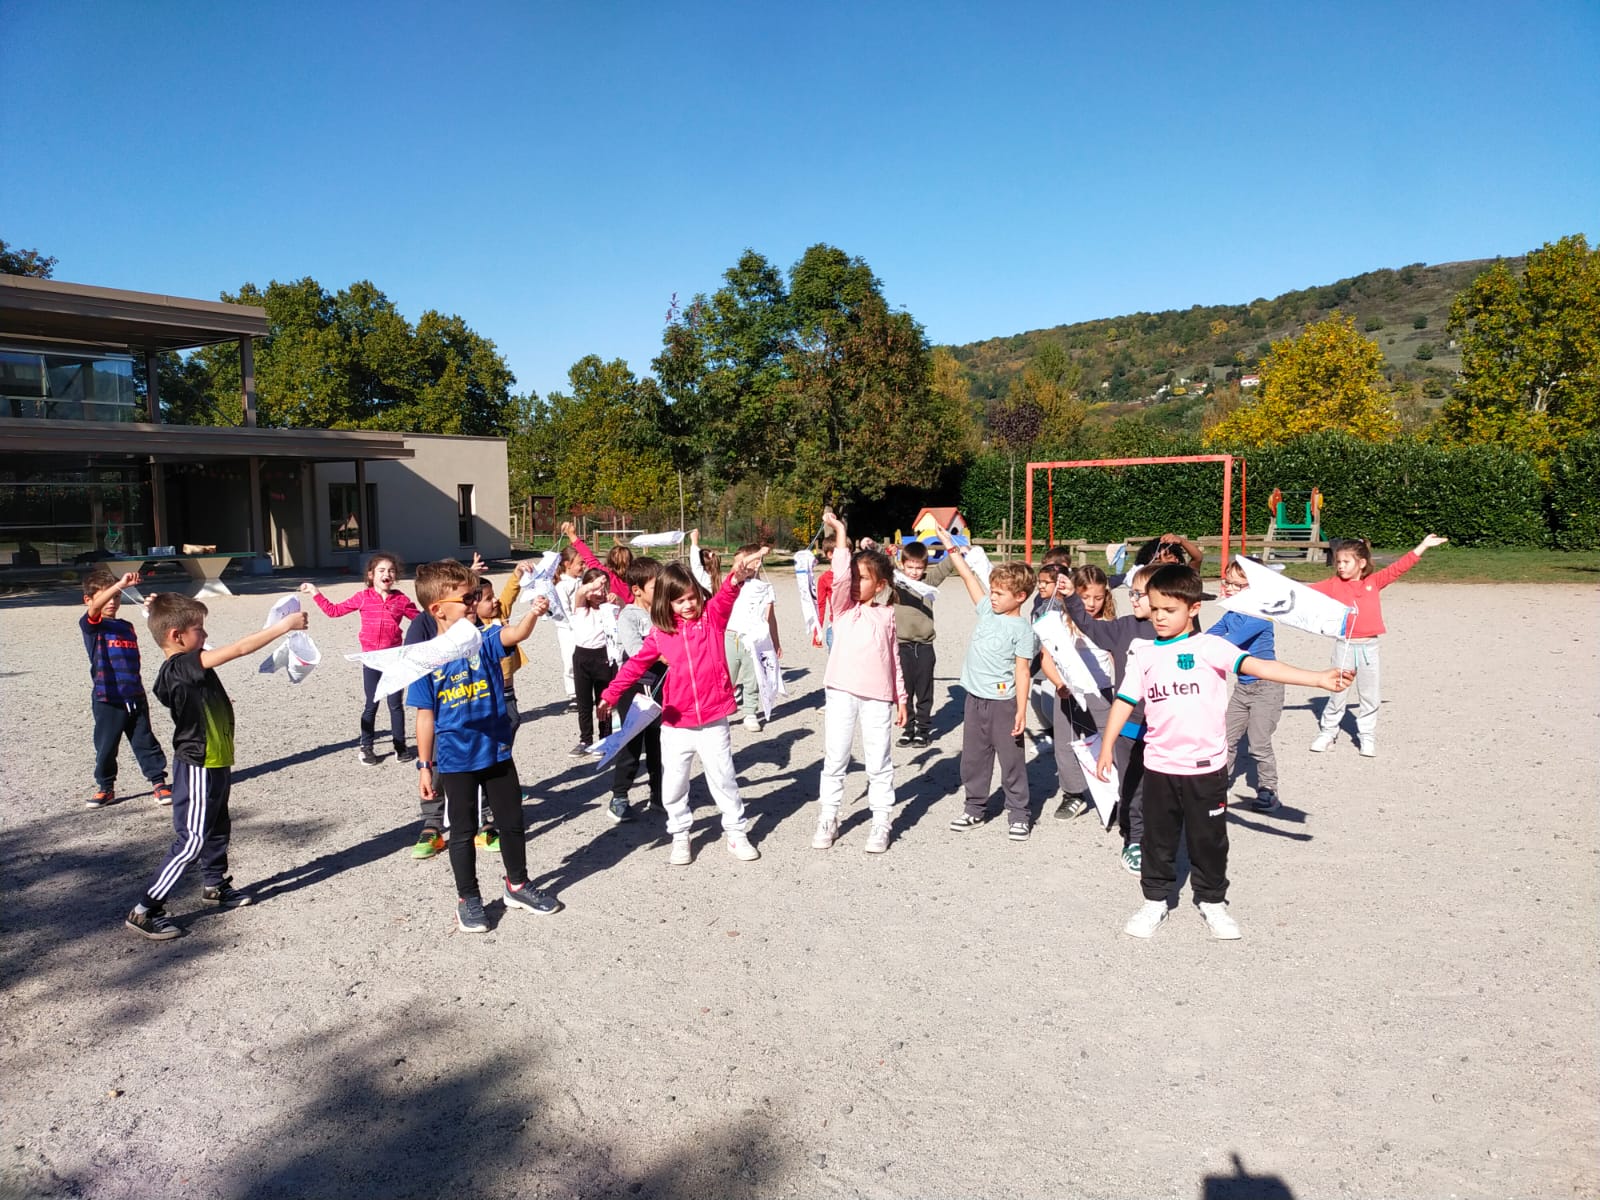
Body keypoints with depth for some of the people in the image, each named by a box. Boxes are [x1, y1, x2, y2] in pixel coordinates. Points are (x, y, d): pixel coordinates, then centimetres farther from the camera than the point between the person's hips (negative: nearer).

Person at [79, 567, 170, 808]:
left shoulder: (127, 627, 13)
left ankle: (159, 782, 13)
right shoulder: (91, 625, -5)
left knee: (145, 742, 8)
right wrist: (120, 584, -40)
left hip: (135, 698, 4)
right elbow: (95, 608, -28)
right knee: (106, 747, 7)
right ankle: (105, 787, 23)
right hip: (107, 700, -4)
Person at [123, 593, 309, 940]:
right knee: (191, 840, -3)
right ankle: (145, 910, 5)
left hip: (214, 765, 10)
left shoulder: (189, 667, 2)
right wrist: (284, 625, -27)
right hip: (198, 770, -10)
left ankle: (214, 884, 43)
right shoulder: (181, 667, -26)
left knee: (218, 829, 24)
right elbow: (239, 649, -30)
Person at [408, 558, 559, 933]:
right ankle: (468, 899, 28)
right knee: (463, 830, 11)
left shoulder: (484, 641, -5)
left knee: (512, 822, 14)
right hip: (455, 761, -2)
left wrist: (534, 611, -48)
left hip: (497, 752, 2)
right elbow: (425, 716, -4)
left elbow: (516, 634, -27)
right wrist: (424, 766, -2)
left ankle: (517, 886, 34)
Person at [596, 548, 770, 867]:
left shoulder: (712, 616, -6)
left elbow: (726, 597, -26)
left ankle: (736, 834, 26)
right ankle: (680, 836, 29)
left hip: (712, 721, -2)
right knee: (673, 785, 10)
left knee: (723, 779, 10)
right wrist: (611, 694, 6)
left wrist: (738, 575, -48)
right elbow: (637, 664, 7)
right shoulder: (659, 632, -1)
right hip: (675, 724, 2)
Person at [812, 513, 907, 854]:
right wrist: (840, 533, -18)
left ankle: (881, 823, 17)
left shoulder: (887, 614, 8)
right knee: (834, 759, 6)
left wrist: (901, 696, 14)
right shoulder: (843, 607, 4)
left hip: (877, 696, 1)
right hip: (841, 692, 0)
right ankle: (828, 819, 18)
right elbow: (840, 577, -16)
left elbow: (893, 658, 14)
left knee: (878, 762, 6)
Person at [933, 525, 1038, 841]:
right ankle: (975, 808, 27)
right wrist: (950, 546, 11)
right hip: (974, 699, 7)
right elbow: (968, 577, 11)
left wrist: (1021, 711, -16)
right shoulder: (987, 611, 6)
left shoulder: (1022, 629, -11)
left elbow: (1022, 671, -14)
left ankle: (1018, 812, 17)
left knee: (1011, 760, 5)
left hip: (1003, 703, -6)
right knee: (973, 759, 14)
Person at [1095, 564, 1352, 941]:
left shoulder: (1209, 647, -7)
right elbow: (1124, 701, 7)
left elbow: (1257, 666, -17)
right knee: (1158, 838, 13)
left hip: (1206, 767, -2)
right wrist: (1106, 748, 5)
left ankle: (1212, 902, 30)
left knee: (1209, 839, 11)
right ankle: (1154, 901, 28)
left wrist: (1318, 678, -27)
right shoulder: (1143, 654, 3)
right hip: (1160, 765, 2)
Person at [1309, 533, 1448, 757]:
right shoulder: (1334, 585, -1)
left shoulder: (1374, 581, 3)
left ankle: (1366, 736, 21)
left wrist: (1423, 546, 4)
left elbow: (1397, 568, 5)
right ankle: (1327, 732, 18)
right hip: (1345, 645, -1)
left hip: (1369, 646, 1)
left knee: (1369, 695, 9)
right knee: (1338, 693, 4)